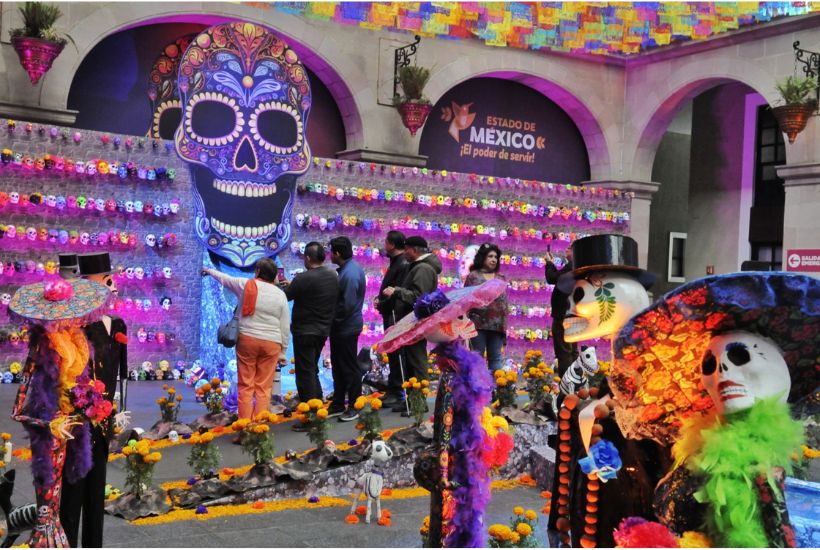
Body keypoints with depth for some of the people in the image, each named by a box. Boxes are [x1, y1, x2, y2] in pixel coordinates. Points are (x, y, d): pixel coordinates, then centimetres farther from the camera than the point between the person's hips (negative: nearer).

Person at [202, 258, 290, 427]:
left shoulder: (245, 285, 2)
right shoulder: (280, 294, 4)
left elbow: (225, 279, 21)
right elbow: (285, 326, 4)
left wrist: (209, 271, 40)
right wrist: (283, 349, 12)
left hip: (247, 339, -1)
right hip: (271, 343, 1)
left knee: (245, 386, 3)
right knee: (263, 388, 2)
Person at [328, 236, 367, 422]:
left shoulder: (350, 274, -25)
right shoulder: (348, 268, 7)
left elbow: (347, 305, -27)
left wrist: (334, 320, -13)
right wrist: (333, 320, 7)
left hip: (346, 328, -10)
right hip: (341, 327, 10)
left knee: (349, 368, 2)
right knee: (338, 365, 18)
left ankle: (354, 407, 14)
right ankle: (338, 404, 29)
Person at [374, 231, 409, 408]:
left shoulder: (403, 264, -16)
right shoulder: (396, 262, 16)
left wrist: (381, 303, -12)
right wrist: (379, 299, 5)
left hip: (396, 315, -10)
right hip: (390, 315, 10)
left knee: (396, 354, -6)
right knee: (392, 353, 14)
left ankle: (397, 393, -2)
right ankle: (393, 391, 21)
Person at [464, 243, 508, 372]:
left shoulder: (500, 278, 14)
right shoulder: (473, 276, 4)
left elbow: (504, 302, 14)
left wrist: (504, 325, 7)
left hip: (497, 325, 3)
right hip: (479, 323, -3)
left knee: (495, 358, 5)